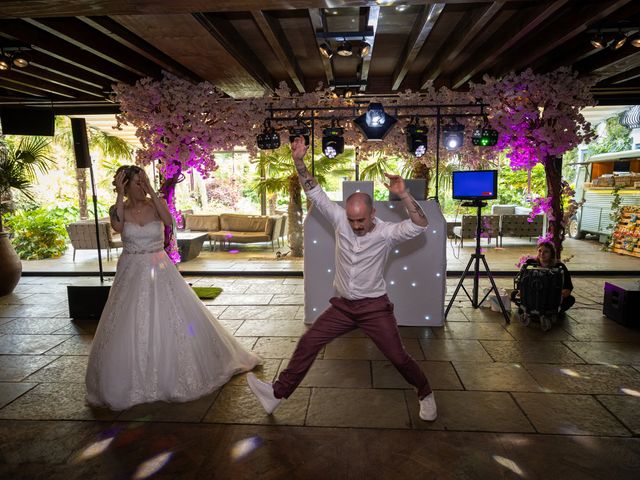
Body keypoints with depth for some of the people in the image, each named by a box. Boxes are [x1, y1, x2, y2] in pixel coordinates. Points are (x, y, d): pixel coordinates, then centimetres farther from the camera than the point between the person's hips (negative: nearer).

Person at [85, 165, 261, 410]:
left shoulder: (156, 203, -1)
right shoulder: (119, 208, 0)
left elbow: (168, 221, -23)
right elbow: (117, 227, -23)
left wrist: (151, 191, -22)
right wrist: (120, 194, -18)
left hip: (161, 271, 0)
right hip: (132, 273, 0)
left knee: (177, 321, 4)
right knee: (129, 327, 4)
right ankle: (131, 381, 24)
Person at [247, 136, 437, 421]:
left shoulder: (386, 232, -16)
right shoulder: (340, 220, -8)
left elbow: (420, 226, -29)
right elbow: (315, 193, -10)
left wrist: (403, 195, -41)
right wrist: (299, 162, -21)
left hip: (374, 307, -3)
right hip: (342, 305, 3)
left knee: (398, 357, 4)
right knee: (308, 343, 4)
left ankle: (425, 393, 33)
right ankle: (278, 392, 19)